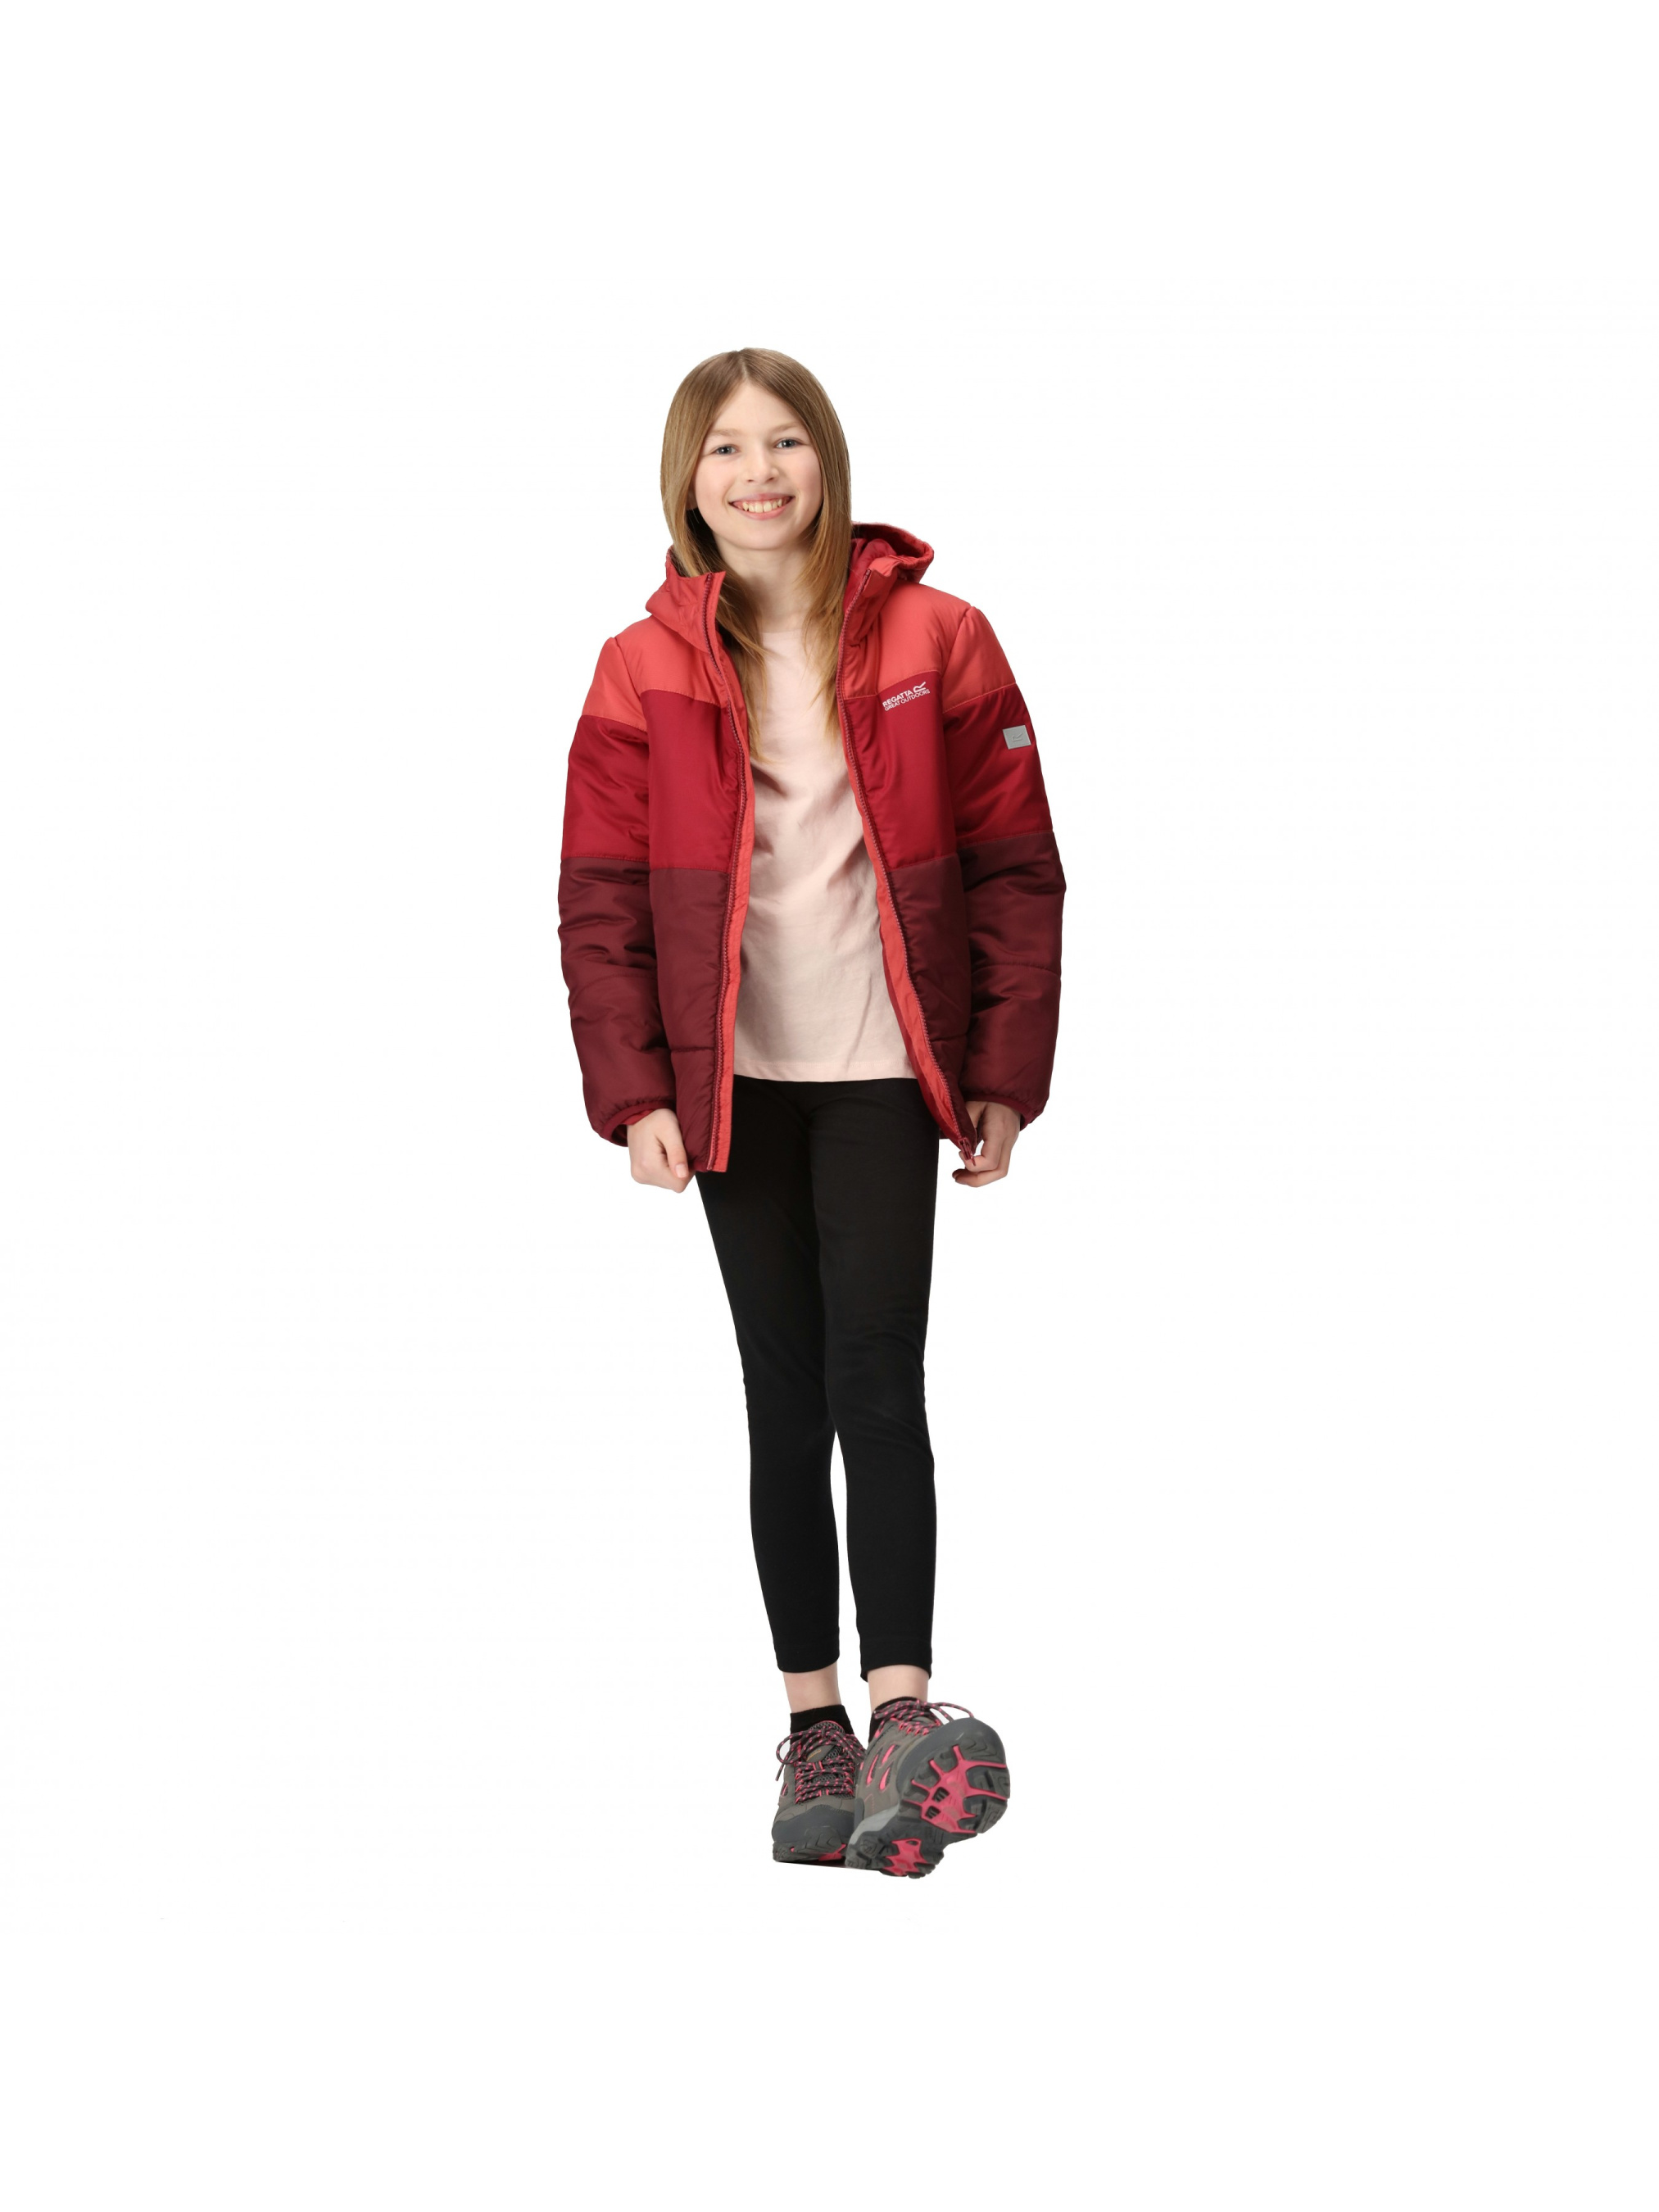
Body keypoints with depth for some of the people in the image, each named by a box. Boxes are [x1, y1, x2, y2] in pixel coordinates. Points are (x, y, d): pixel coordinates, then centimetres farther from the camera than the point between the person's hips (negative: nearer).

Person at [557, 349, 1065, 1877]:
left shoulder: (935, 642, 0)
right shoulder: (643, 672, 2)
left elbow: (1015, 870, 1)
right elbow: (601, 902, 2)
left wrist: (1006, 1076, -3)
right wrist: (633, 1095, -7)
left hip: (884, 1073, -2)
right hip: (733, 1079, 2)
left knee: (877, 1377, -11)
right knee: (787, 1395, 7)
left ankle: (902, 1711, -13)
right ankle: (814, 1725, 12)